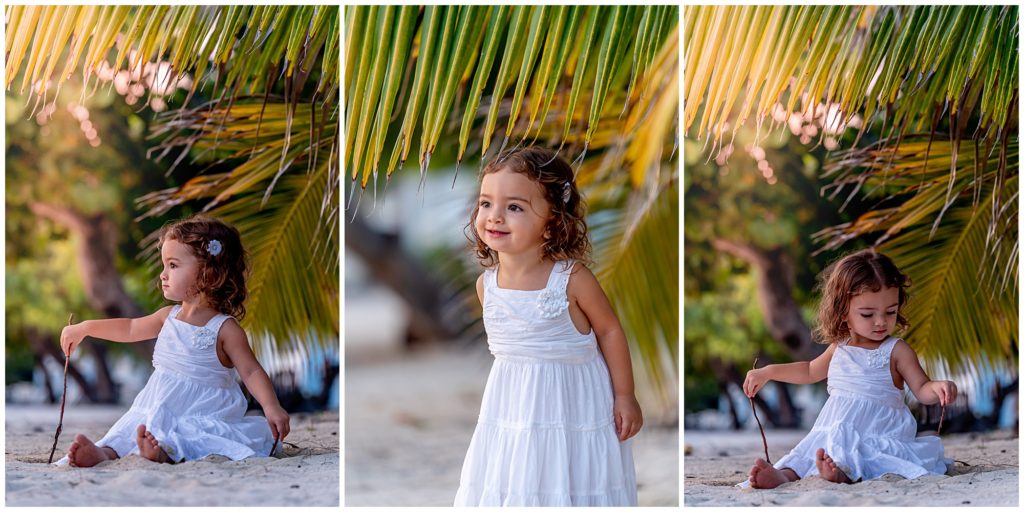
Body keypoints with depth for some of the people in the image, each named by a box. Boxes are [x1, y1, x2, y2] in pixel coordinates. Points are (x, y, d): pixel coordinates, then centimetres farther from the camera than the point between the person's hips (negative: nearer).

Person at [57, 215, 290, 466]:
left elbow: (251, 372, -12)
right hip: (157, 412, 6)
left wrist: (271, 407, -27)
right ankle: (104, 452, -44)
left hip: (205, 415, -6)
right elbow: (130, 329, 29)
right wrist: (85, 328, 28)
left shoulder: (224, 328, -9)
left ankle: (166, 450, -63)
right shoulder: (169, 316, 12)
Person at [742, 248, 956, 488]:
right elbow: (810, 371, 34)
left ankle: (841, 471, -67)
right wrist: (768, 372, 31)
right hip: (834, 431, 5)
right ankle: (783, 474, -49)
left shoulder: (896, 350, -2)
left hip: (880, 433, -5)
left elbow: (921, 389, -5)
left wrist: (938, 388, -29)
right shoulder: (839, 348, 14)